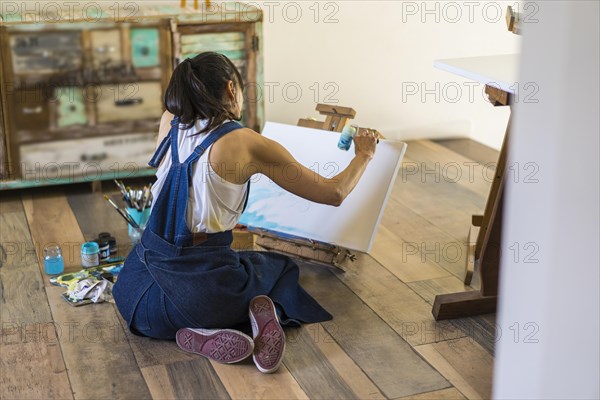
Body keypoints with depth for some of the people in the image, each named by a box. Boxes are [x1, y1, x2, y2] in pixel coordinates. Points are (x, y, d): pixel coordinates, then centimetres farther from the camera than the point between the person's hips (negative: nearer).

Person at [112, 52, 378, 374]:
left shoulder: (170, 124, 0)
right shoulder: (249, 145, -11)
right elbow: (334, 193, -3)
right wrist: (364, 155, 14)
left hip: (152, 262, 1)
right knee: (281, 268, 34)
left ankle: (202, 334, 10)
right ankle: (264, 312, -3)